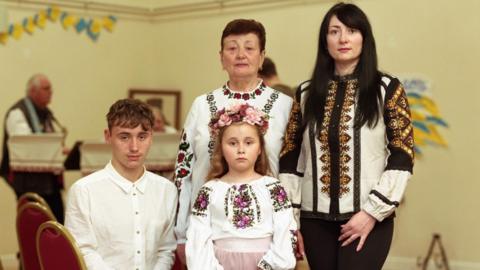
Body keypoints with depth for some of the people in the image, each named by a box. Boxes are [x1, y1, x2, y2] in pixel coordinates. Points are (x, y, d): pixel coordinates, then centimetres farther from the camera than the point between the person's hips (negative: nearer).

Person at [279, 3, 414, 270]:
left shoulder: (387, 89, 1)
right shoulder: (307, 93, 9)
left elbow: (402, 157, -4)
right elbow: (290, 158, 10)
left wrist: (372, 212, -11)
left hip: (368, 218, -3)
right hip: (316, 218, 3)